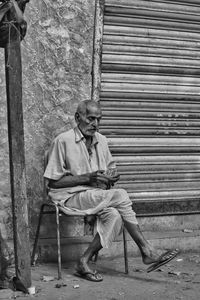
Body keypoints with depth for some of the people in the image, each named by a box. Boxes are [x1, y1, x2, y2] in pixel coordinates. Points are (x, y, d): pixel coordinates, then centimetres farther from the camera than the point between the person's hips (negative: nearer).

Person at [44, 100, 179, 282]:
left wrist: (112, 176, -1)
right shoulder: (63, 141, -8)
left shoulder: (101, 140, 12)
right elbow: (53, 182, -9)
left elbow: (111, 167, 26)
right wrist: (87, 178, -17)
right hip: (71, 197, -6)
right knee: (120, 195, -27)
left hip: (98, 196, 6)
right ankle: (147, 251, -22)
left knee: (114, 216, -30)